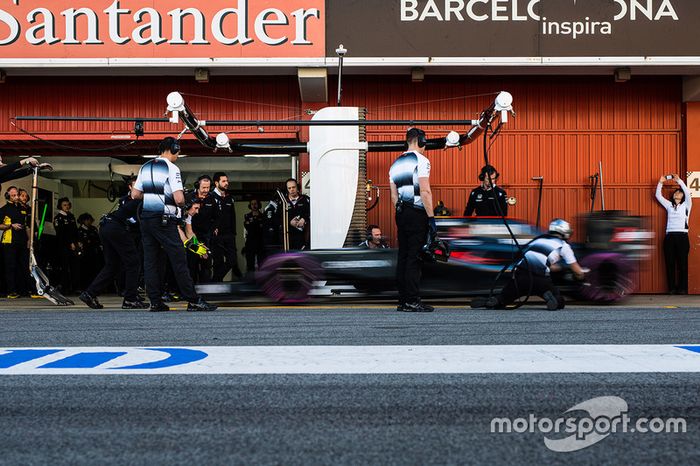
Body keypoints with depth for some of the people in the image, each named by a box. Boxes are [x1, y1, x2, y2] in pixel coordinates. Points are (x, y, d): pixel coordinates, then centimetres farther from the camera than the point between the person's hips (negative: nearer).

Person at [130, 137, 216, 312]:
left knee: (150, 261, 7)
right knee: (179, 259, -4)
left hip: (145, 219, 7)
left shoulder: (145, 167, 13)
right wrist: (182, 205, 4)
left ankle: (155, 302, 7)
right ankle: (193, 301, -3)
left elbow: (135, 194, 15)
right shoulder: (171, 168, -8)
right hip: (164, 220, -7)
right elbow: (179, 199, -17)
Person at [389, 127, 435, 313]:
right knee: (414, 257, -7)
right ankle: (412, 301, -6)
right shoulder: (421, 160, -7)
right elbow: (425, 192, -15)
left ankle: (402, 300, 12)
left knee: (403, 256, 10)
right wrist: (431, 218, -14)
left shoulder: (396, 163, 16)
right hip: (417, 213, -7)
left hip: (401, 213, 7)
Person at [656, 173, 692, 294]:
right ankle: (672, 289, 7)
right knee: (670, 264, 2)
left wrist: (679, 180, -12)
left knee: (682, 264, -1)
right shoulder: (669, 205, 18)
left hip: (682, 236, -3)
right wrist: (660, 183, 1)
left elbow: (688, 193, -6)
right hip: (669, 237, 3)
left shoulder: (686, 205, 10)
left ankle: (682, 289, 3)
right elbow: (658, 196, 13)